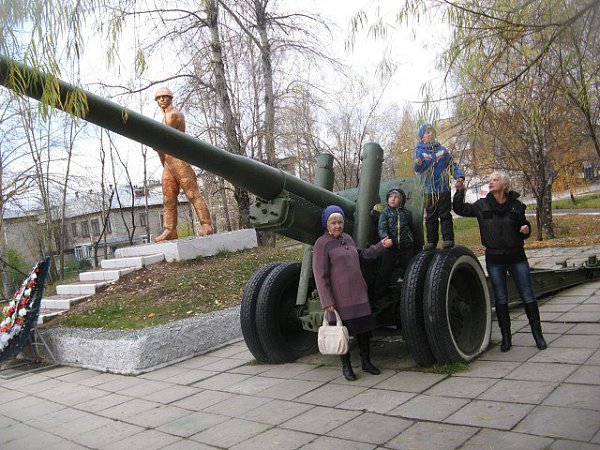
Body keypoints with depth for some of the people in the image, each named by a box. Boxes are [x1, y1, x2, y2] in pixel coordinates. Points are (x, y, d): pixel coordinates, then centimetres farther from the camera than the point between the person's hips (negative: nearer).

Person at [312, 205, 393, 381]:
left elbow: (361, 256, 26)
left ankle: (366, 362, 27)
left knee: (364, 327, 11)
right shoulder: (322, 244, -11)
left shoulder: (347, 238, 11)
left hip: (359, 294, 7)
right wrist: (327, 301, -17)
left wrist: (380, 246, 18)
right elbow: (320, 275, -14)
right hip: (339, 297, -6)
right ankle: (346, 366, 21)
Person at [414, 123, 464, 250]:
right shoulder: (419, 151, 3)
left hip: (444, 188, 1)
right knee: (430, 217, 5)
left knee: (445, 215, 2)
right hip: (429, 190, -1)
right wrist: (418, 164, -35)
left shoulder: (442, 149, 9)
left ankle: (448, 238, 5)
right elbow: (418, 169, -11)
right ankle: (431, 241, 11)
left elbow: (452, 165, 10)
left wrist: (459, 176, -7)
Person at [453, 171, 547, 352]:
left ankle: (537, 334, 16)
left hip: (517, 257, 0)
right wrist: (460, 191, -5)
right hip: (494, 259, 0)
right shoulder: (482, 205, 2)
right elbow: (460, 209, 8)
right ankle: (506, 337, 17)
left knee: (528, 296, 3)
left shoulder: (516, 206, 1)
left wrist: (526, 230, -10)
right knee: (500, 299, 7)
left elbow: (523, 226, 13)